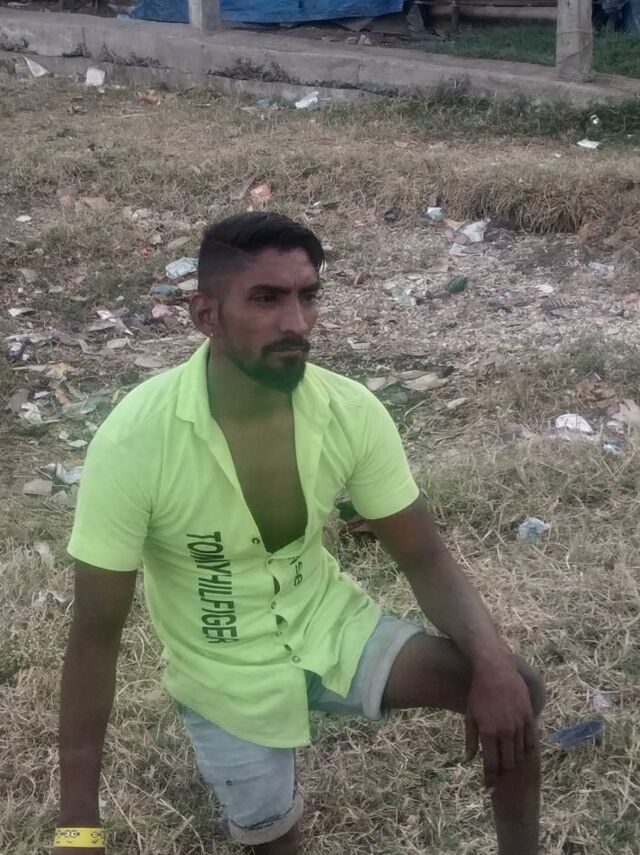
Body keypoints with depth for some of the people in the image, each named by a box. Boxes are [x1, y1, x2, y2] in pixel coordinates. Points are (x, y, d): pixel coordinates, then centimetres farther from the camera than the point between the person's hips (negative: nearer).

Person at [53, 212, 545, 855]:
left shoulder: (351, 412, -19)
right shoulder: (134, 441, -28)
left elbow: (425, 559, -9)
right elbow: (95, 635, -21)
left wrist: (494, 663, -28)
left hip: (328, 626, 2)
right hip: (227, 672, -2)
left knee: (513, 693, -13)